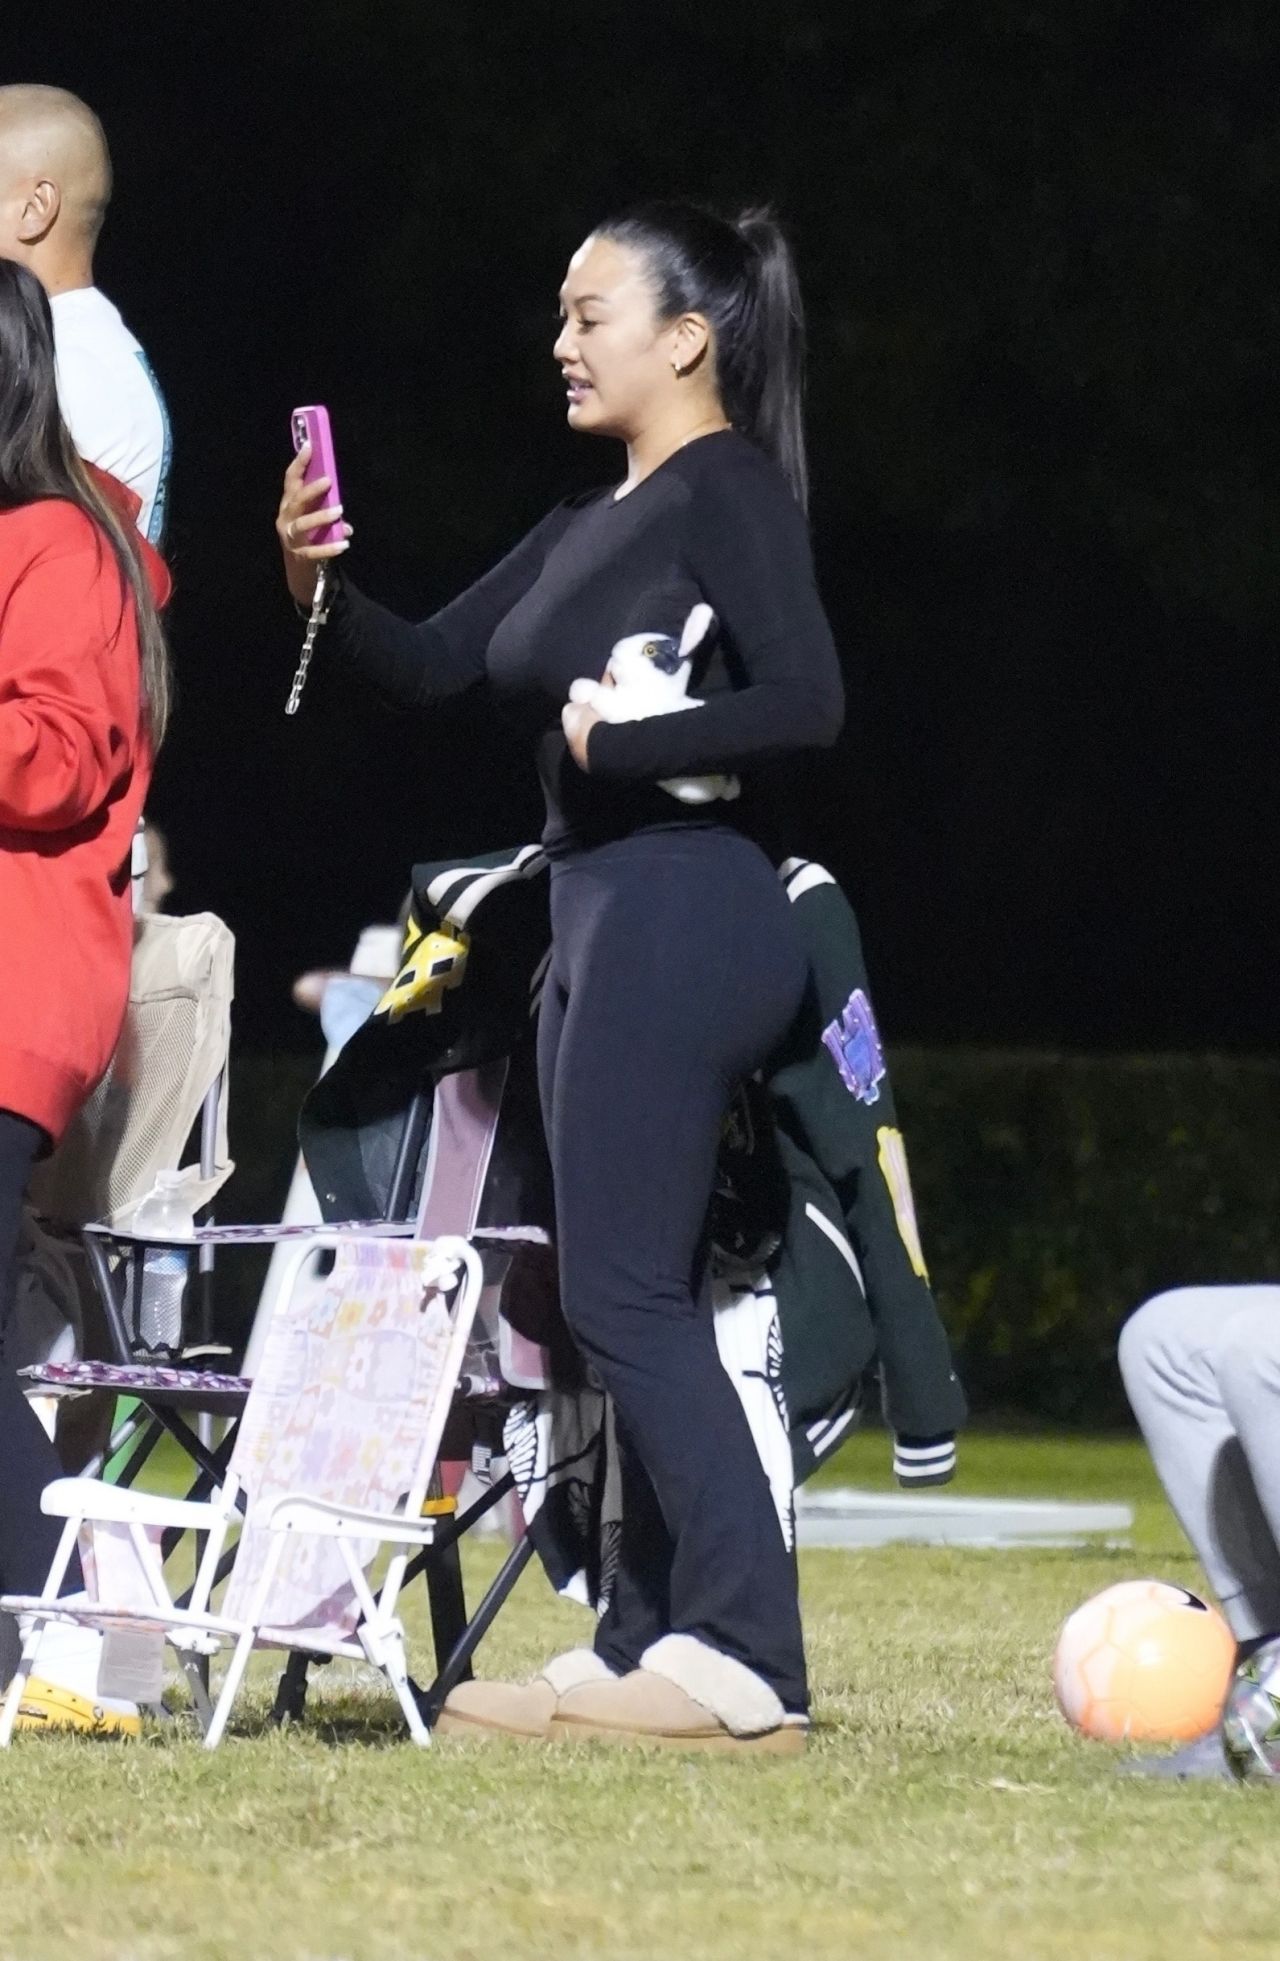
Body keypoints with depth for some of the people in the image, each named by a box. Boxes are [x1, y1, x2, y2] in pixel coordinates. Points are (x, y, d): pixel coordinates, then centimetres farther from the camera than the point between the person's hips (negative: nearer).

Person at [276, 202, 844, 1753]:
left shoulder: (729, 491, -8)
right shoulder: (584, 530, 19)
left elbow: (804, 703, -19)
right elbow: (430, 670, 16)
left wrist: (617, 747, -16)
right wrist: (321, 590, -1)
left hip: (681, 909, -10)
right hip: (598, 915, 10)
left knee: (621, 1289, -13)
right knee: (638, 1302, 9)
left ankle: (743, 1662, -16)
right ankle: (650, 1642, 12)